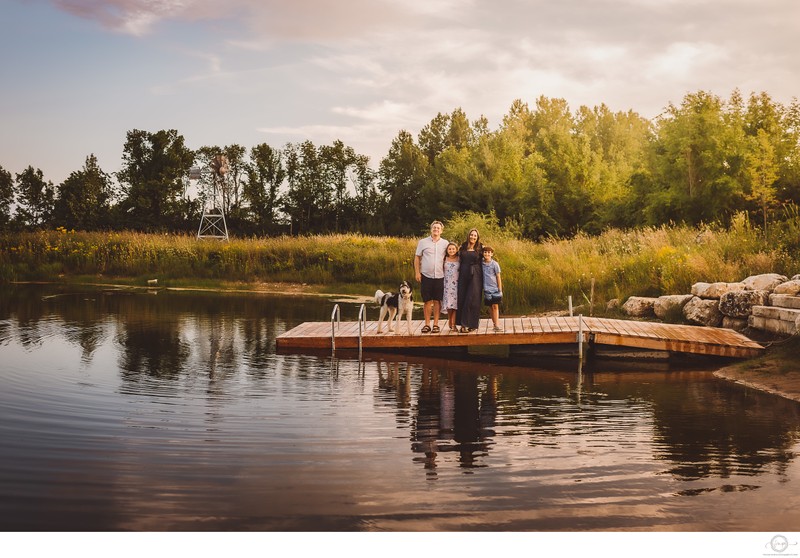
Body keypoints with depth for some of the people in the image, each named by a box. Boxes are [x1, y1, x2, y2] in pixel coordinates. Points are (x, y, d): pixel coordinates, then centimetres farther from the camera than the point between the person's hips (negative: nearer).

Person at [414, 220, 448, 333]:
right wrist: (417, 272, -1)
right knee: (427, 301, 3)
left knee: (437, 301, 3)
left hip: (440, 276, 1)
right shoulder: (423, 242, 4)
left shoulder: (445, 243, 7)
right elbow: (417, 258, 6)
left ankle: (436, 324, 10)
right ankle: (427, 324, 10)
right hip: (426, 276, -1)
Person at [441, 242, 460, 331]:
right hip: (447, 284, 0)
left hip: (456, 284, 0)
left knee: (455, 303, -5)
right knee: (448, 303, -4)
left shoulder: (459, 260, 4)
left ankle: (453, 324, -1)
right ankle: (450, 320, 18)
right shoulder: (444, 259, 4)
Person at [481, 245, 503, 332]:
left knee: (495, 306, -5)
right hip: (487, 289, 2)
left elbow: (498, 277, -1)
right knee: (490, 307, 6)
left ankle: (497, 324, -7)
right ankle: (495, 324, 13)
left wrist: (500, 290, -2)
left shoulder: (495, 264, -5)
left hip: (495, 289, -2)